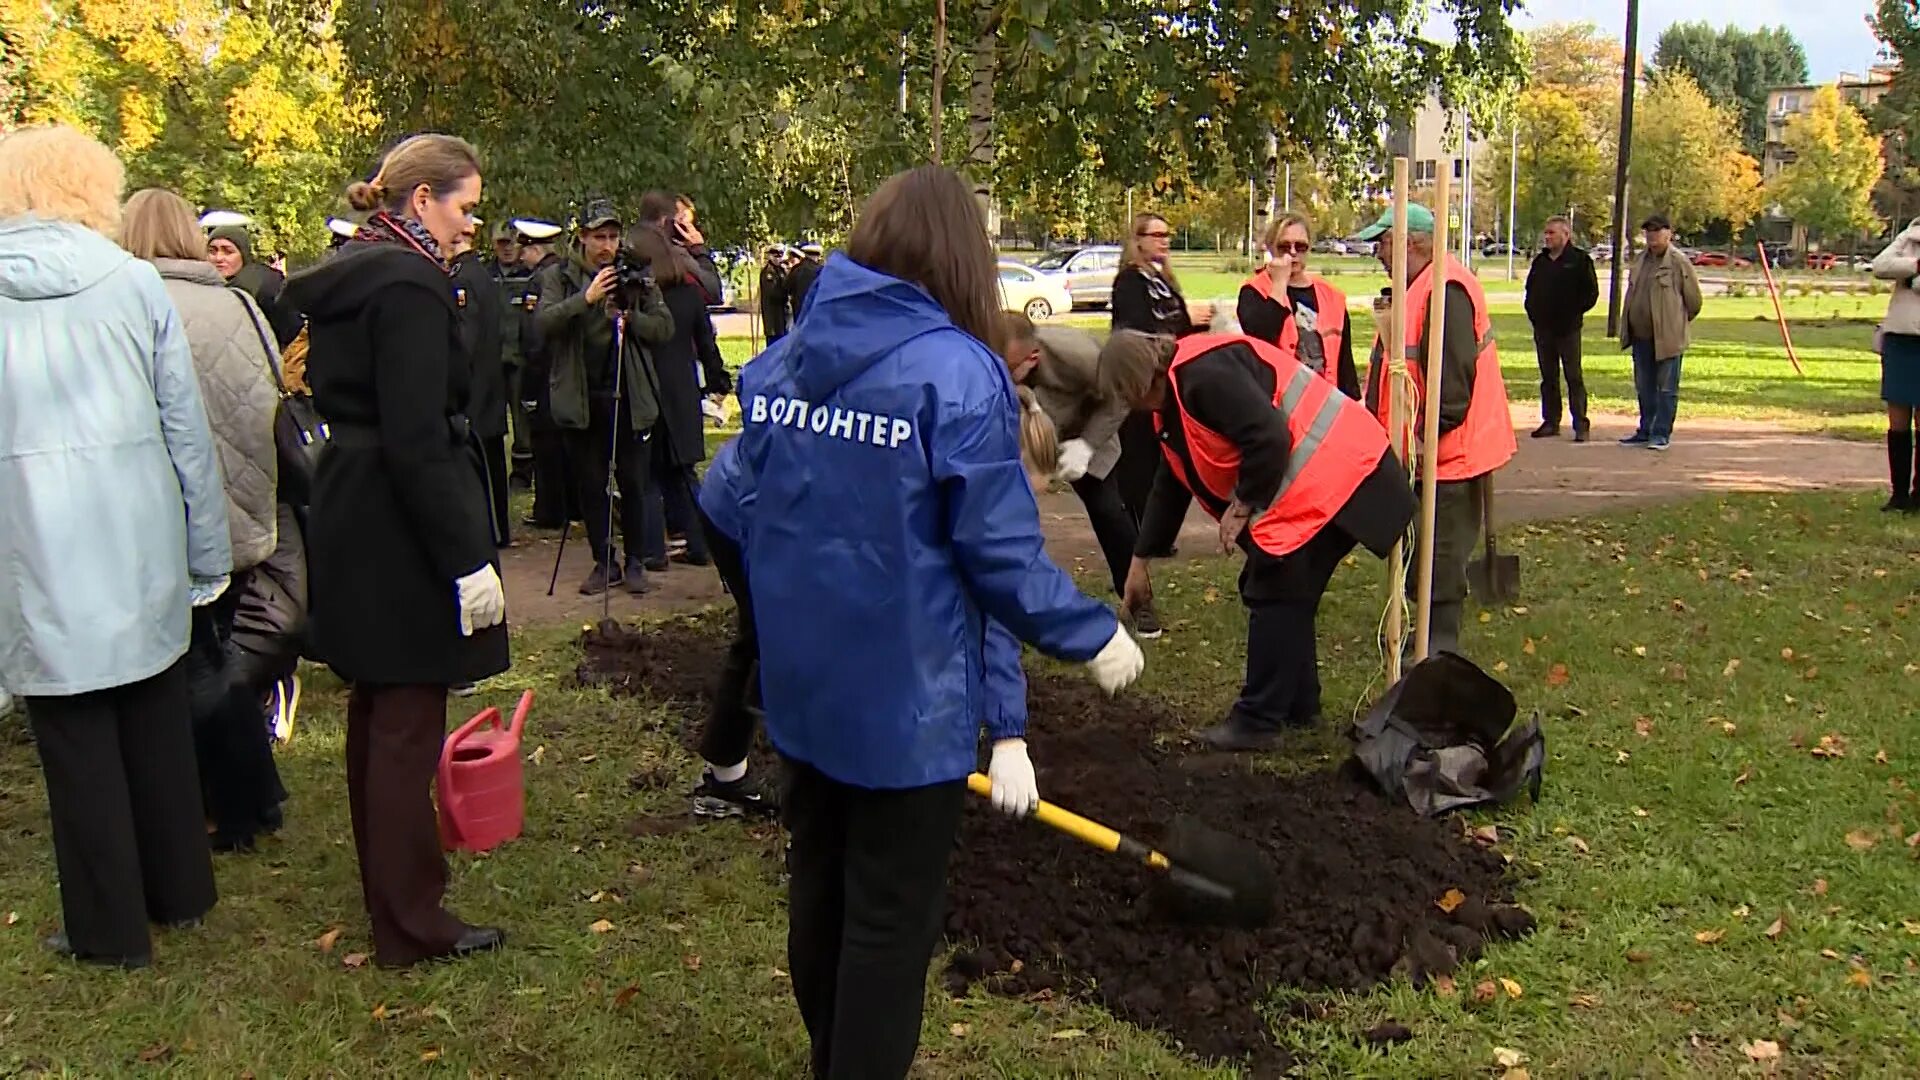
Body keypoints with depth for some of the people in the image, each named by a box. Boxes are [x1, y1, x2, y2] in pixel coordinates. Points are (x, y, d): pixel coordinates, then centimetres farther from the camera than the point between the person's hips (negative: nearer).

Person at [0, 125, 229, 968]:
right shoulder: (133, 281, -3)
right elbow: (186, 423, 0)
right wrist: (207, 548, 7)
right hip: (139, 543, 2)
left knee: (76, 736, 8)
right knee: (156, 723, 16)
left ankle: (111, 929, 17)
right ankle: (177, 891, 30)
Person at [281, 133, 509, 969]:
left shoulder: (346, 277, 12)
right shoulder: (408, 285, -18)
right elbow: (416, 439, -24)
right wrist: (466, 558, -22)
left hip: (350, 520, 10)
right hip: (399, 531, -10)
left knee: (377, 710, 20)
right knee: (409, 724, -2)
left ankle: (385, 885, 34)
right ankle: (411, 924, 8)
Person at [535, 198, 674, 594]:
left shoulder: (638, 276, 5)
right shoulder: (559, 277, 1)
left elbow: (664, 326, 2)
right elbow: (542, 322, -13)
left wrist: (631, 318, -16)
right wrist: (586, 299, -26)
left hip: (629, 395, 0)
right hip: (580, 397, 0)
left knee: (634, 483, 4)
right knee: (590, 485, 7)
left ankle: (634, 562, 16)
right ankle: (604, 563, 18)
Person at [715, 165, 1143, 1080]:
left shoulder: (779, 362, 1)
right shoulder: (958, 371, -17)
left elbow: (764, 521, 8)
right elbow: (1000, 555, -17)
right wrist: (1094, 635, -3)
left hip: (803, 686, 7)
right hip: (906, 696, -6)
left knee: (819, 891, 22)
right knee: (890, 920, 8)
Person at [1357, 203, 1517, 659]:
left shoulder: (1446, 290, -19)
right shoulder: (1420, 287, 15)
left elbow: (1454, 373, -25)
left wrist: (1429, 433, -25)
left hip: (1448, 450, -11)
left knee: (1441, 551, -3)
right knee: (1420, 549, 17)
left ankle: (1441, 646, 5)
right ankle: (1426, 634, 28)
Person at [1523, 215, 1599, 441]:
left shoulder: (1580, 260, -3)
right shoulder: (1540, 261, 13)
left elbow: (1591, 293, -4)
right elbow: (1530, 289, 23)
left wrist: (1574, 312, -9)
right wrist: (1532, 311, 11)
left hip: (1568, 329, -6)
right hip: (1542, 328, 6)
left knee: (1574, 377, -5)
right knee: (1548, 377, 10)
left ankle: (1581, 424, -3)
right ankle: (1550, 422, 16)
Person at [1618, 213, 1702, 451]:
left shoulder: (1679, 261, -8)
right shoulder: (1641, 260, 14)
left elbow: (1693, 298, -4)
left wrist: (1679, 323, 6)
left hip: (1667, 337, -7)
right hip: (1641, 335, 7)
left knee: (1666, 388, 0)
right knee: (1644, 387, 13)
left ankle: (1662, 434, 4)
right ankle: (1645, 431, 22)